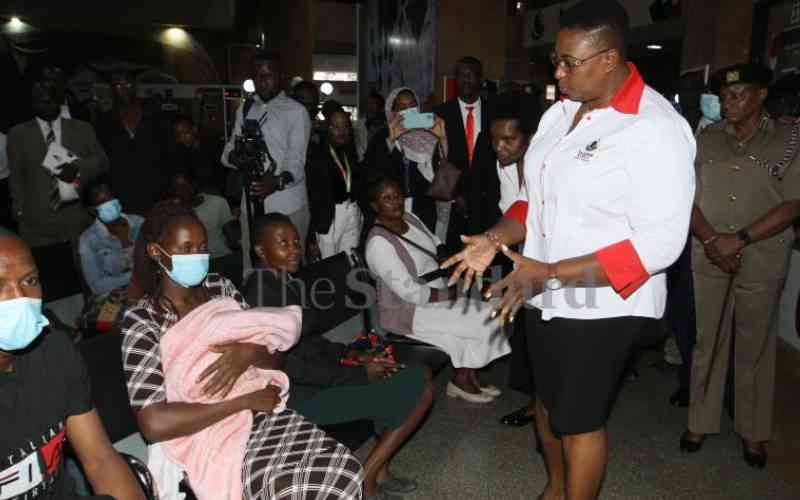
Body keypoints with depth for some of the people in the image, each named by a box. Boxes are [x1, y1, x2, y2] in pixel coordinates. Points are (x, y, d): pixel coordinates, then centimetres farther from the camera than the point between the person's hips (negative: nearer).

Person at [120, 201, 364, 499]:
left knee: (344, 471, -15)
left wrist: (249, 352, -18)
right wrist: (246, 400, -18)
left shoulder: (220, 288, 5)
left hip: (260, 418, 5)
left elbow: (273, 359, 6)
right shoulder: (141, 320, -10)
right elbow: (154, 425, -19)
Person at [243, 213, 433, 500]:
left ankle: (379, 470, 15)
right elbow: (291, 367, -23)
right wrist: (360, 374, -17)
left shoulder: (283, 282, 10)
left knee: (418, 376, 13)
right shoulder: (262, 291, -20)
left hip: (314, 378, 9)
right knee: (418, 390, -8)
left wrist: (352, 356, 4)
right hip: (300, 394, -9)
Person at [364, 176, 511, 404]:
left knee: (484, 314, -5)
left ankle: (469, 377, 7)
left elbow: (437, 246, 14)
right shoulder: (378, 242, -23)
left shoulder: (410, 218, 2)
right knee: (478, 320, -12)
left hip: (436, 296, 8)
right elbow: (409, 292, -25)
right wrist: (449, 294, -16)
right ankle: (461, 380, 8)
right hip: (408, 311, -8)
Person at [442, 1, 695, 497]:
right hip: (545, 297, 7)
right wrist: (494, 239, -6)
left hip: (602, 304, -7)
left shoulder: (656, 126, -19)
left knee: (579, 419, 9)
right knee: (548, 400, 23)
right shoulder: (561, 112, 4)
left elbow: (660, 242, -23)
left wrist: (550, 273, -28)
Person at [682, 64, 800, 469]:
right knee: (706, 341, 9)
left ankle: (753, 431, 23)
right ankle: (700, 420, 22)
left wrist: (740, 239, -15)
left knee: (754, 346, 8)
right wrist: (711, 240, -12)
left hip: (762, 261, -1)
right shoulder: (706, 140, 6)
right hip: (707, 259, 2)